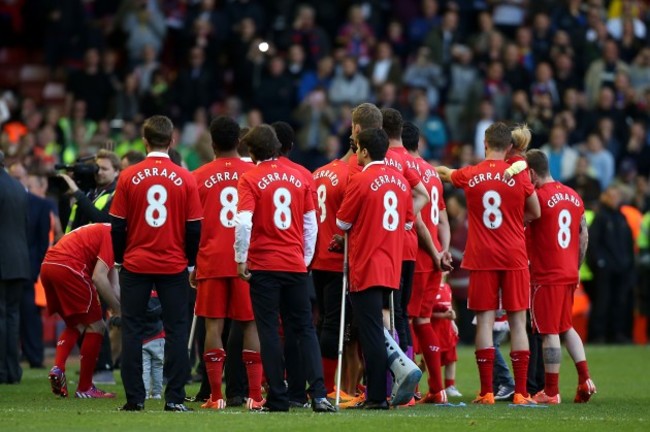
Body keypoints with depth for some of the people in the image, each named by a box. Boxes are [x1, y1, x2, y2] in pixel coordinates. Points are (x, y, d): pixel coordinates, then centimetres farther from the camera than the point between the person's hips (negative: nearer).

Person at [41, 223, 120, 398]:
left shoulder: (102, 231, 25)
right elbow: (98, 278, -13)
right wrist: (118, 309, -5)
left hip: (47, 266, 9)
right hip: (68, 268, -9)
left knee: (75, 325, 24)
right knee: (95, 326, 4)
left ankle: (58, 367, 2)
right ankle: (85, 388, 6)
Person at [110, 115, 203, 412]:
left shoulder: (129, 177, -4)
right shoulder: (185, 179, -4)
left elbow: (117, 226, 0)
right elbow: (195, 228, -1)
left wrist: (119, 259, 14)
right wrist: (190, 263, 12)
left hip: (135, 265, 0)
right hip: (174, 265, 0)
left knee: (132, 330, 6)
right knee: (176, 330, 4)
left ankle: (134, 398, 3)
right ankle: (175, 398, 0)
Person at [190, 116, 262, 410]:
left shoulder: (199, 177, 2)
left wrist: (193, 265, 12)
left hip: (211, 261, 0)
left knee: (213, 325, 1)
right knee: (251, 324, 4)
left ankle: (216, 396, -3)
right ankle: (255, 394, -1)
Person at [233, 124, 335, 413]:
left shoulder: (250, 179, -7)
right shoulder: (298, 178, 6)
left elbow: (243, 222, -17)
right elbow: (311, 223, 10)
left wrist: (241, 259, -7)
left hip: (263, 265, -3)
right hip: (295, 265, 3)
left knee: (269, 331, 2)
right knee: (305, 329, 8)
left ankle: (278, 398, 1)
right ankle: (318, 394, -3)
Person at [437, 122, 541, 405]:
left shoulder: (469, 176, 1)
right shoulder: (519, 176, -3)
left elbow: (445, 173, 25)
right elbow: (535, 213, 7)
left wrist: (438, 170, 48)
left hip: (481, 257, 1)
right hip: (514, 258, -1)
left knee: (485, 320, 2)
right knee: (517, 322, 2)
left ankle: (486, 392, -1)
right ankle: (520, 392, 0)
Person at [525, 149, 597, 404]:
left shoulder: (539, 197, -15)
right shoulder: (573, 196, 10)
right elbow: (584, 235, 14)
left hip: (546, 275, -8)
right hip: (569, 273, 8)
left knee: (549, 332, -3)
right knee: (566, 327, 19)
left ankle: (551, 392, 0)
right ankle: (585, 380, 11)